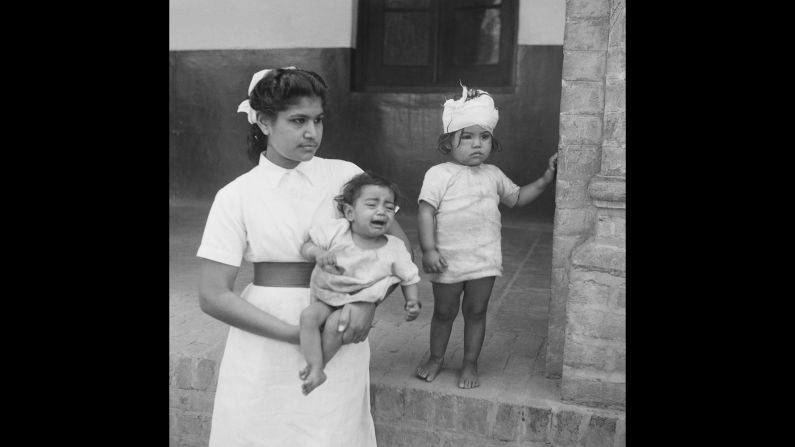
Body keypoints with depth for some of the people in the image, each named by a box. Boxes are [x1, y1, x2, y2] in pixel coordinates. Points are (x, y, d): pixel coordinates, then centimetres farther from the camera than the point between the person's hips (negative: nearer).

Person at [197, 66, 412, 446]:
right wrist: (296, 333, -16)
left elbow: (399, 242, 0)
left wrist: (368, 301, -17)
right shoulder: (236, 196, -6)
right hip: (265, 344, 0)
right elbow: (213, 295, -8)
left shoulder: (343, 175, -3)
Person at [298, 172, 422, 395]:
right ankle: (316, 369, -17)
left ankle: (315, 367, -7)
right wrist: (319, 253, -27)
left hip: (359, 300, -1)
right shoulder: (335, 231, -12)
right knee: (308, 316, -26)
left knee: (334, 324, -28)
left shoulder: (395, 249, -10)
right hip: (325, 295, 2)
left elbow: (408, 277, 3)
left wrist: (412, 302, -12)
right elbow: (306, 246, -5)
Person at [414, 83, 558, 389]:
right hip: (448, 258, -3)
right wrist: (428, 249, -20)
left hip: (484, 259, 3)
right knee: (444, 311, 12)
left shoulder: (493, 175, 10)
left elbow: (516, 198, 22)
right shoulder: (438, 174, -8)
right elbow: (426, 212, -13)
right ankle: (436, 357, 33)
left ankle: (470, 363, 27)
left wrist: (544, 180, 12)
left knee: (476, 310, 11)